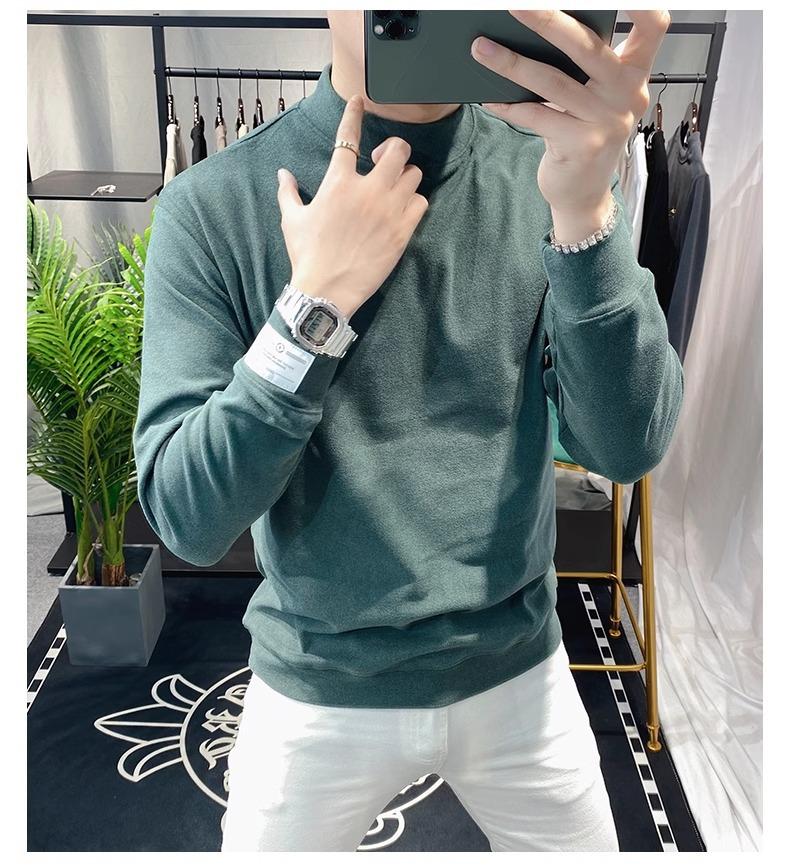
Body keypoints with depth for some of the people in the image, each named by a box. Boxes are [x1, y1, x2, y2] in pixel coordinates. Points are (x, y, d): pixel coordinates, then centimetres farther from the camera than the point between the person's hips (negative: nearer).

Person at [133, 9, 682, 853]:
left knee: (584, 840, 21)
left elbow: (625, 446, -15)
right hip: (317, 690, -1)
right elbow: (187, 517, -16)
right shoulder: (214, 203, -14)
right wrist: (316, 304, -26)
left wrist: (587, 210, -29)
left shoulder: (545, 166, -8)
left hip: (517, 671, 3)